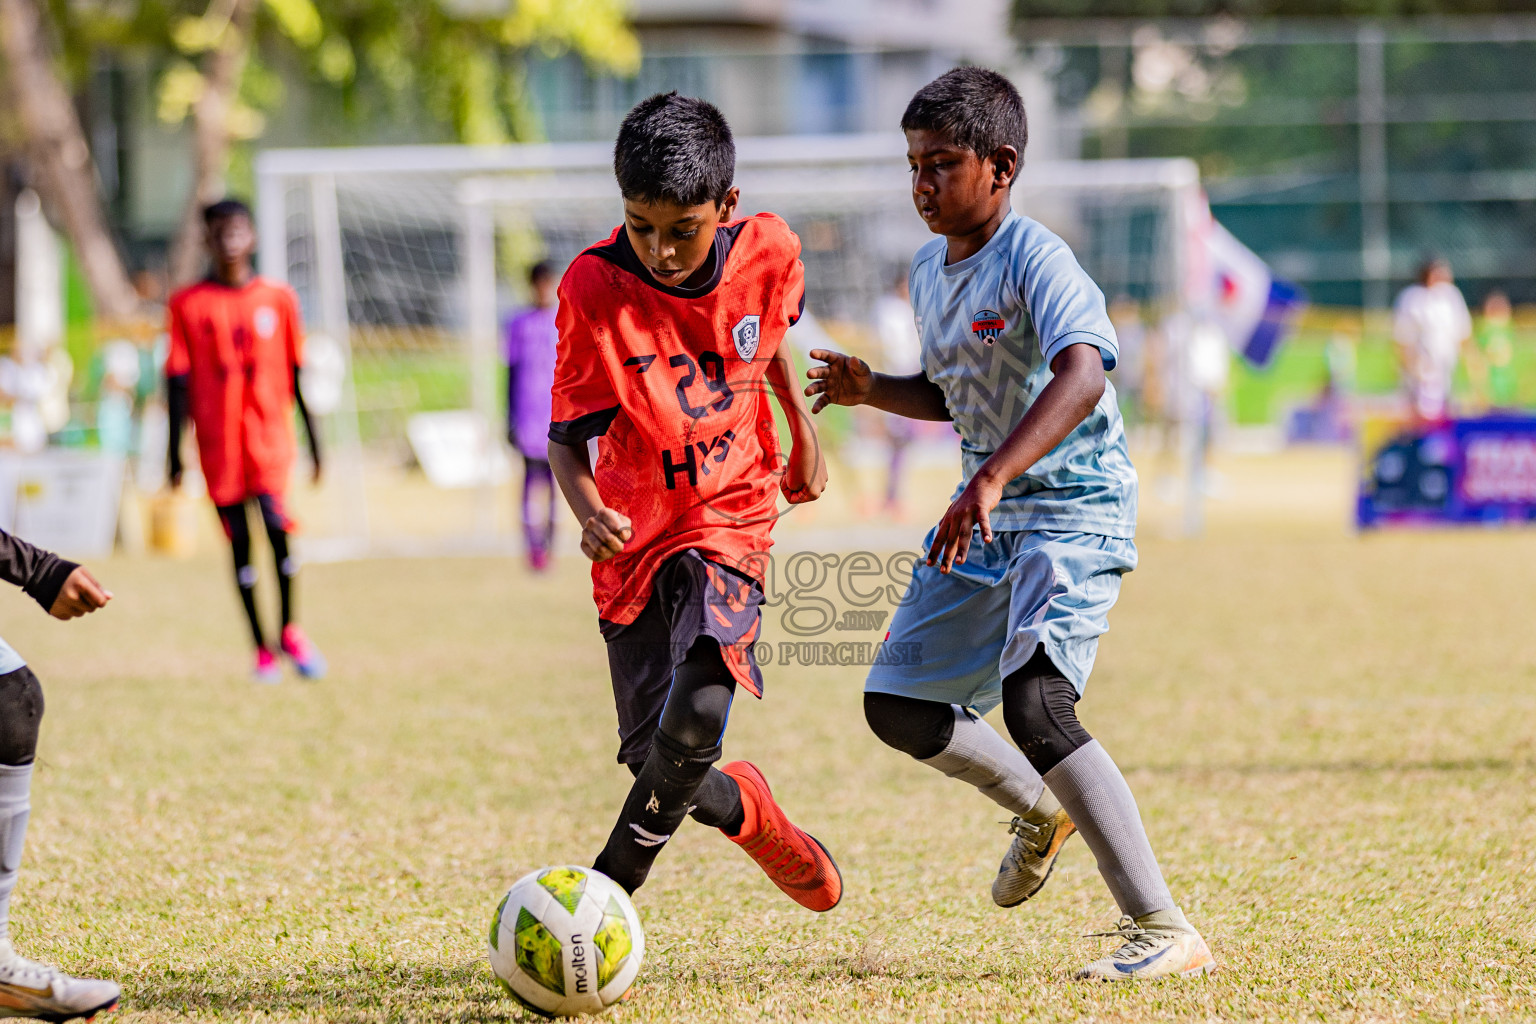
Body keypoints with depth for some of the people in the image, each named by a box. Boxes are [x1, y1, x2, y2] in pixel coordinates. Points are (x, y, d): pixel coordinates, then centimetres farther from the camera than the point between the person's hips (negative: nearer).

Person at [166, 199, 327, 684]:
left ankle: (289, 631, 2)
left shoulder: (278, 298, 5)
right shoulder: (189, 305, 2)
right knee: (239, 543, 3)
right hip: (218, 439, 0)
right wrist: (175, 450, 0)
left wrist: (313, 439, 9)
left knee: (276, 525, -16)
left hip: (270, 432, 0)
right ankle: (261, 648, 12)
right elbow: (178, 380, 3)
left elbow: (297, 374, 10)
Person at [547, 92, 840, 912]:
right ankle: (750, 814, 35)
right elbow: (567, 437, -11)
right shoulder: (595, 287, -18)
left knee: (698, 711, -26)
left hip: (731, 515, 0)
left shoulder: (769, 252, -10)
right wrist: (588, 513, -31)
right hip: (636, 531, 0)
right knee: (658, 760, 1)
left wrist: (802, 429, 26)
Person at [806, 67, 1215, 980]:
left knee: (1034, 703, -28)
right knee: (899, 706, 13)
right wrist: (872, 390, 3)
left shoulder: (1037, 261, -19)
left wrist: (991, 478, -49)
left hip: (1075, 511, -9)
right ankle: (1043, 812, 40)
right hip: (988, 518, 9)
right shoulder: (930, 269, 8)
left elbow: (1082, 376, -37)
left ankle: (1165, 932, -24)